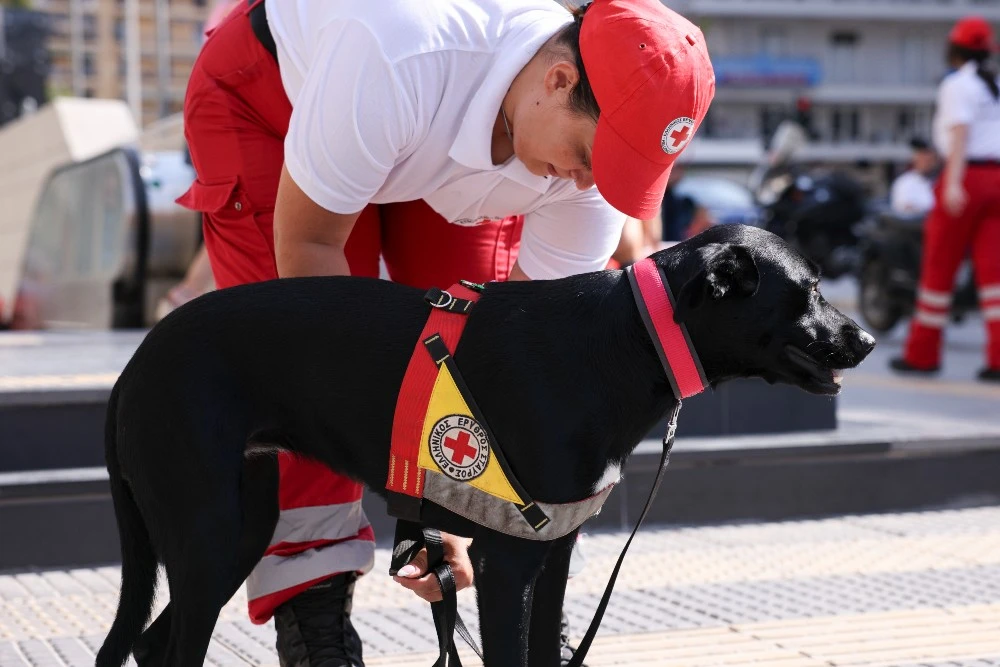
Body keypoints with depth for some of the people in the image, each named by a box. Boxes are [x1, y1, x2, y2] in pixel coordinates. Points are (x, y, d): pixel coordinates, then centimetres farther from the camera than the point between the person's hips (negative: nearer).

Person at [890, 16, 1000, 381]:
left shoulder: (957, 85, -6)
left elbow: (960, 133, -19)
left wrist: (954, 183, -29)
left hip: (966, 175, -7)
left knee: (939, 266, 3)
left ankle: (923, 353, 10)